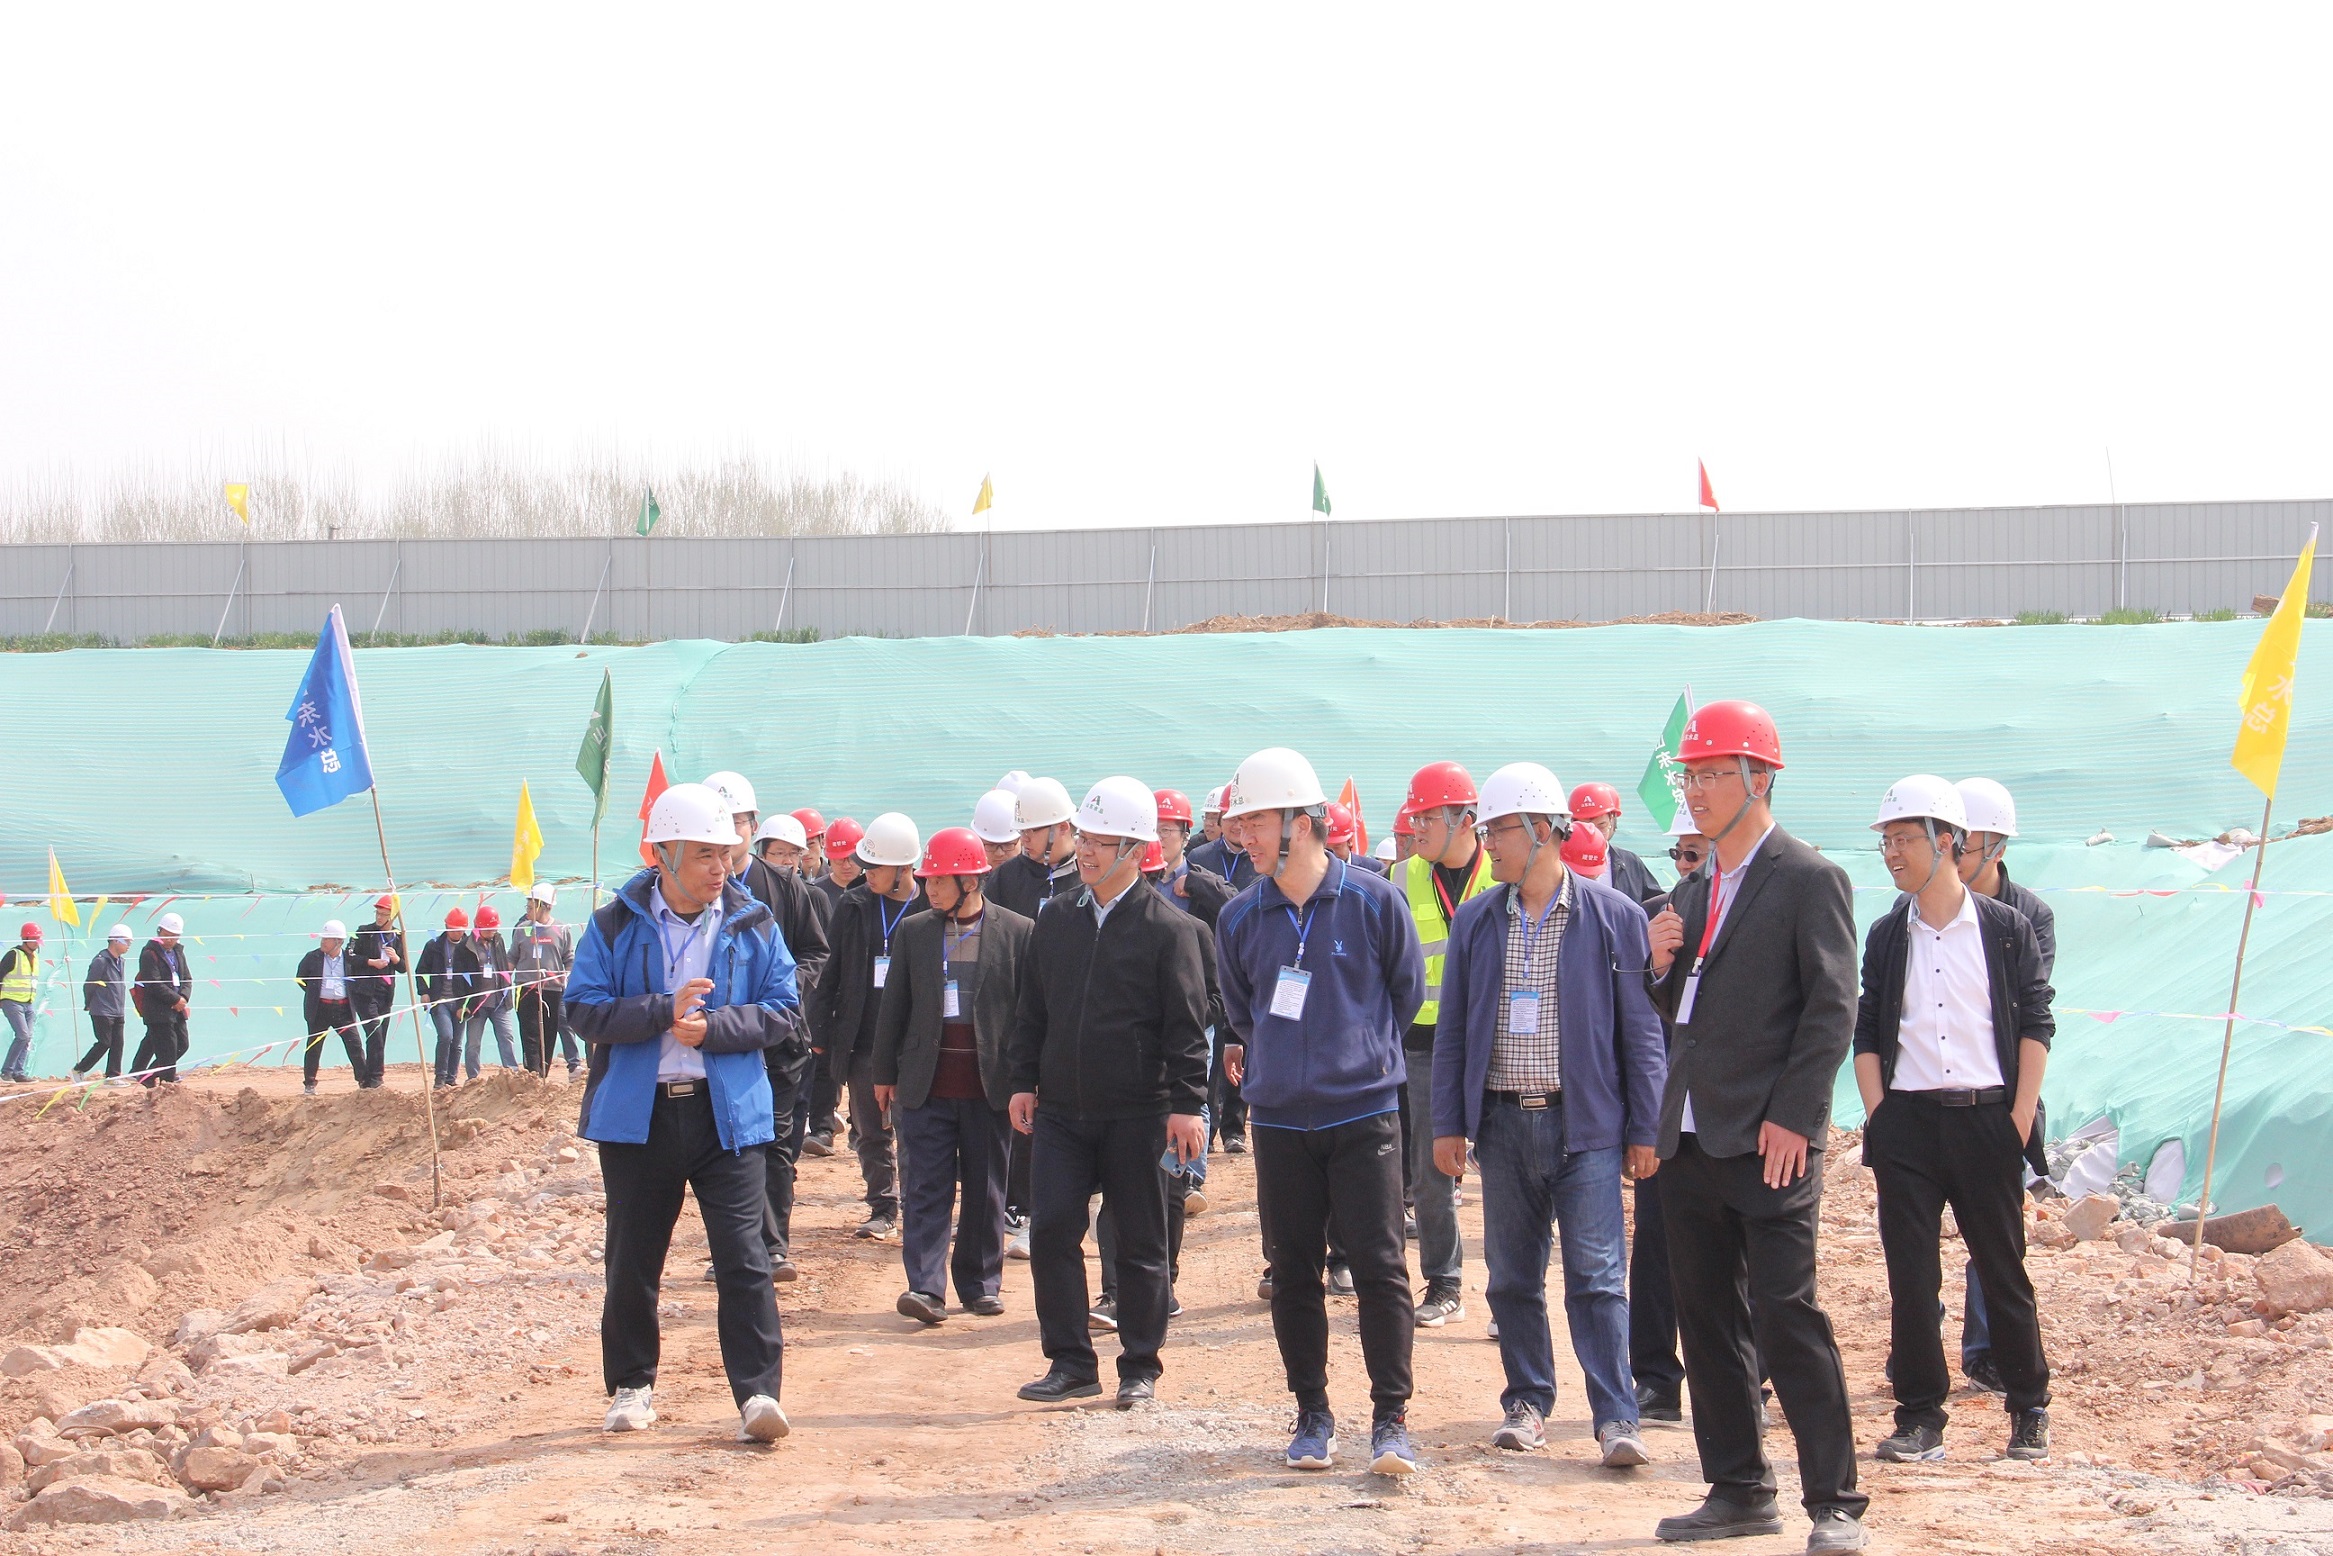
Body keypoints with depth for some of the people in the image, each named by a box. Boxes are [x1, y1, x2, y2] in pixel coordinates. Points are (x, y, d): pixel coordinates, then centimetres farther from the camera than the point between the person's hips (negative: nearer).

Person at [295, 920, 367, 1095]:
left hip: (343, 1009, 0)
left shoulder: (350, 958, 0)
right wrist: (313, 994, 5)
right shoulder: (312, 958, 0)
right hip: (319, 1009, 0)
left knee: (355, 1045, -3)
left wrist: (351, 995, 3)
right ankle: (309, 1085, 15)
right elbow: (300, 979, 11)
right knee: (313, 1047, 5)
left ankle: (365, 1081, 2)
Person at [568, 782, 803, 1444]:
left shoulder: (753, 925, 3)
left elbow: (783, 1012, 0)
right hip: (637, 1114, 1)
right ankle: (631, 1385, 25)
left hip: (727, 1114, -1)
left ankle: (758, 1393, -6)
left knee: (744, 1256, -7)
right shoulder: (615, 926, 1)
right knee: (632, 1261, 10)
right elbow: (584, 1009, -7)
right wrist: (664, 1011, -19)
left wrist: (713, 1028, -15)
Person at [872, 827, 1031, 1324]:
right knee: (924, 1188, -4)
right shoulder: (913, 933, 6)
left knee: (985, 1189, 8)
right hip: (926, 1086, 1)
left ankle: (981, 1283, 19)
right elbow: (894, 1005, 10)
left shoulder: (1017, 933, -1)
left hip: (990, 1086, -1)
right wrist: (884, 1074, 9)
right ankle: (926, 1288, -6)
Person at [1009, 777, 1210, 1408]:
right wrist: (1023, 1082, 10)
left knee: (1141, 1243, 5)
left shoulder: (1168, 927, -6)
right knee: (1051, 1231, -2)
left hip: (1137, 1113, -4)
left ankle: (1139, 1367, 16)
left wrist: (1187, 1104, -12)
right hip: (1060, 1108, 4)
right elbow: (1031, 1007, 15)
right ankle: (1072, 1362, 8)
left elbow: (1186, 1025, -7)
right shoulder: (1055, 917, 9)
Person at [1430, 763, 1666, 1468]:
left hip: (1585, 1122, -4)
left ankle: (1616, 1417, -4)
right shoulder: (1475, 920, 8)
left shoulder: (1613, 916, -2)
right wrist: (1447, 1123, 5)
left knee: (1596, 1275, -6)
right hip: (1503, 1121, 4)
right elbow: (1452, 1029, 10)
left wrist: (1646, 1129, -3)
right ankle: (1527, 1401, 21)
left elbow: (1640, 1029, -1)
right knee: (1512, 1275, 9)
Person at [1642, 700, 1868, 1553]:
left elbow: (1832, 1010, -12)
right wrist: (1661, 965, -1)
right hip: (1691, 1134, 8)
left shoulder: (1808, 881, -7)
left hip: (1768, 1141, -8)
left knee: (1786, 1314, -8)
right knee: (1707, 1319, 10)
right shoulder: (1694, 893, 16)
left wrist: (1791, 1118, -18)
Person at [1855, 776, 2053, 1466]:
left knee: (2003, 1268, 5)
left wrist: (2022, 1116, -7)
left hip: (1986, 1118, -2)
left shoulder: (2007, 929, 2)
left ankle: (2030, 1411, 18)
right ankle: (1919, 1418, 7)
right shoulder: (1886, 936, 9)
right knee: (1910, 1275, 0)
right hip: (1906, 1121, 2)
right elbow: (1867, 1032, 10)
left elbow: (2036, 1022, 1)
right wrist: (1876, 1114, -1)